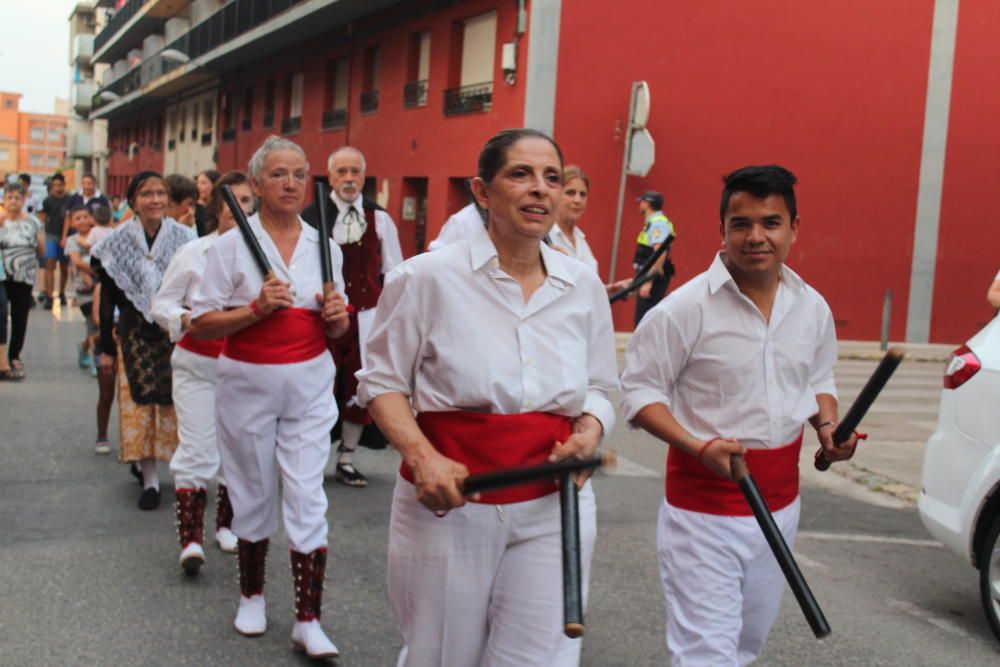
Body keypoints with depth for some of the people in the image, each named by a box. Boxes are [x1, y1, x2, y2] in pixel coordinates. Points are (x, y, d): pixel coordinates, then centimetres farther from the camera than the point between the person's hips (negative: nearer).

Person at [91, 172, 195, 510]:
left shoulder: (185, 239, 1)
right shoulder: (117, 243, 1)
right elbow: (107, 299, 4)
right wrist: (106, 349, 2)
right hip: (135, 336, 0)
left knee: (176, 404, -1)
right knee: (139, 403, -3)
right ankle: (150, 478, 5)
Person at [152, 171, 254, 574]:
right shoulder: (193, 253, -1)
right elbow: (162, 303, 2)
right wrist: (186, 318, -18)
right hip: (198, 366, -1)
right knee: (196, 450, -5)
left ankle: (226, 525, 28)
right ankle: (190, 538, -2)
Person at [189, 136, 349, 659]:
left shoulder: (324, 245, 6)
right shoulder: (232, 245, -4)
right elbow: (200, 325, -7)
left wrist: (337, 316, -10)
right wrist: (257, 309, -21)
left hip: (309, 383, 2)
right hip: (248, 383, -1)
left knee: (307, 496, -4)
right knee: (254, 493, 11)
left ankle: (308, 620, 2)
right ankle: (251, 594, 33)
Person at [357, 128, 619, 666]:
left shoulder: (584, 287, 4)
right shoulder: (428, 277, -8)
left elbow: (600, 389, 15)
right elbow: (381, 379, -1)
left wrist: (588, 434, -6)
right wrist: (422, 456, -17)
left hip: (552, 508, 3)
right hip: (447, 506, -2)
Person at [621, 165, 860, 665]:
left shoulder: (813, 308, 2)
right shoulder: (684, 309, -16)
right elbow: (639, 391, -12)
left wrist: (827, 425, -3)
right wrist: (697, 446, -25)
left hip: (780, 505, 6)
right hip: (703, 509, -6)